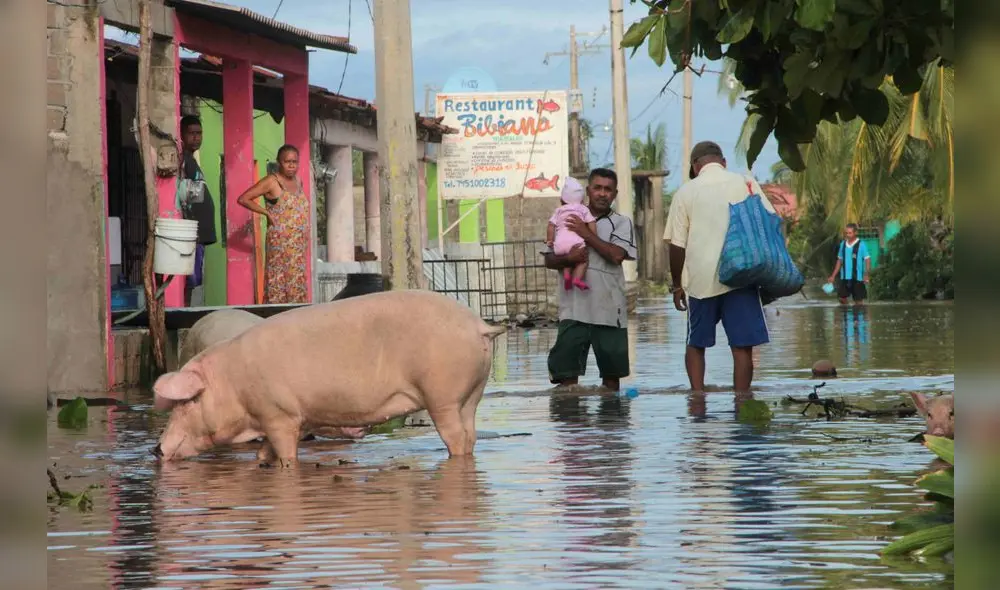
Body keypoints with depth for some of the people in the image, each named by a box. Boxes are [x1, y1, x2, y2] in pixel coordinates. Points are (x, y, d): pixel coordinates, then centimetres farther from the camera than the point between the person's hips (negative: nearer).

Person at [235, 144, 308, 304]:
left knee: (297, 285, 6)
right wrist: (267, 213, -12)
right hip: (280, 242, -7)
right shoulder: (271, 182, -6)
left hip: (298, 244, 7)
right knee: (279, 285, -9)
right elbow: (243, 199, -10)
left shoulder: (298, 182, 14)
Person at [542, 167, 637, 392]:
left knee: (612, 369, 6)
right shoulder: (569, 221, 14)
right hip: (574, 307, 1)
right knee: (566, 370, -7)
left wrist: (586, 233, -7)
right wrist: (568, 259, -11)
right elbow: (549, 260, 10)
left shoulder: (622, 223, 8)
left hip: (609, 308, -1)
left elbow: (617, 255, -10)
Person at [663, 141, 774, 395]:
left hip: (700, 279, 1)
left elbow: (677, 245, 3)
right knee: (742, 345, 1)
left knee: (696, 344, 14)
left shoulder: (686, 192, 4)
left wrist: (677, 285, 12)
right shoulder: (745, 184, 4)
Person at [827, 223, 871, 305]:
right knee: (842, 298, 1)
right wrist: (833, 276, 13)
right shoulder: (843, 244, 8)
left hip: (857, 278, -4)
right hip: (844, 278, 5)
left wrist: (866, 274, -20)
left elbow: (867, 260, -8)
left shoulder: (861, 245, -7)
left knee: (858, 300, 1)